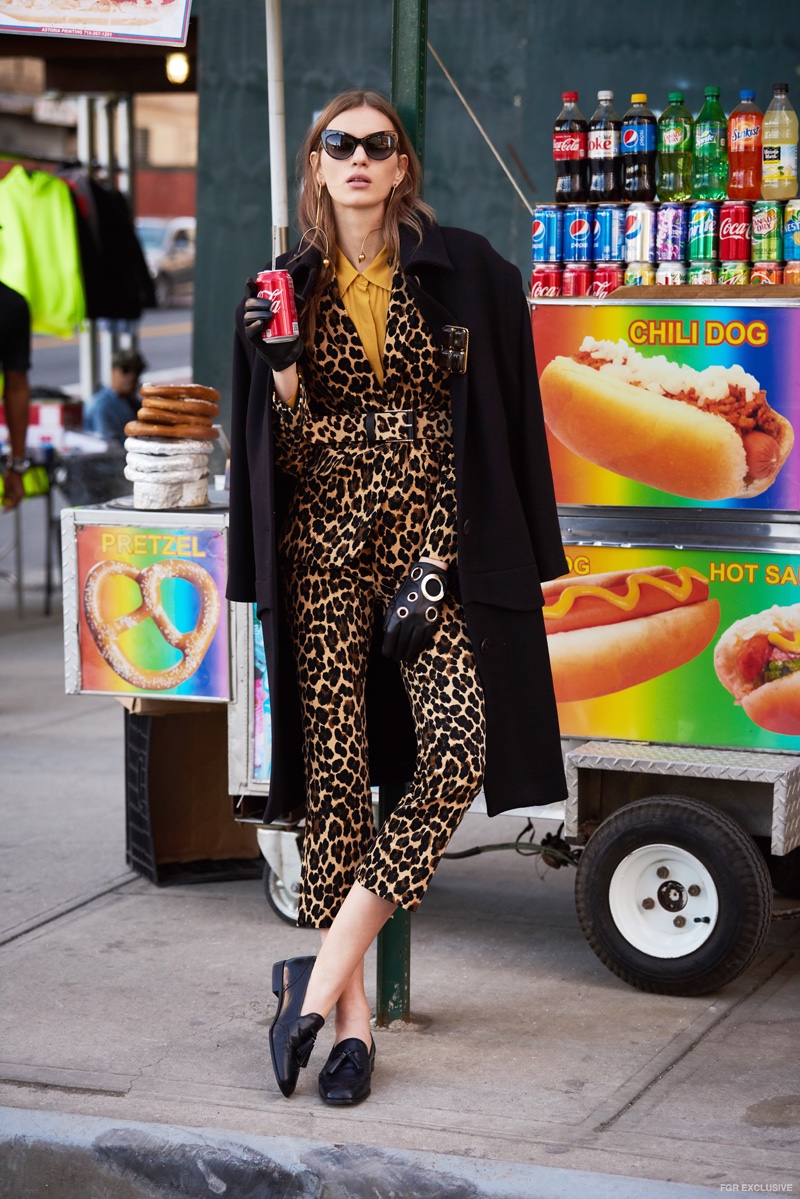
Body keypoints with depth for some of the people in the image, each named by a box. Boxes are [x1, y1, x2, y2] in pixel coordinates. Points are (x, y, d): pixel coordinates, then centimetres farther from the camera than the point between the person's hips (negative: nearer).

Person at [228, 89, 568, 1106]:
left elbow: (497, 421, 2)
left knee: (458, 754, -17)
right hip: (325, 546, 1)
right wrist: (282, 371, -13)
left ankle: (325, 969, -7)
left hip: (434, 538, -1)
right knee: (335, 770, -3)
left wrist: (439, 562, -6)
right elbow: (288, 450, 8)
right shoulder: (289, 287, 8)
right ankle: (351, 1016, 4)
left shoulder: (462, 272, 3)